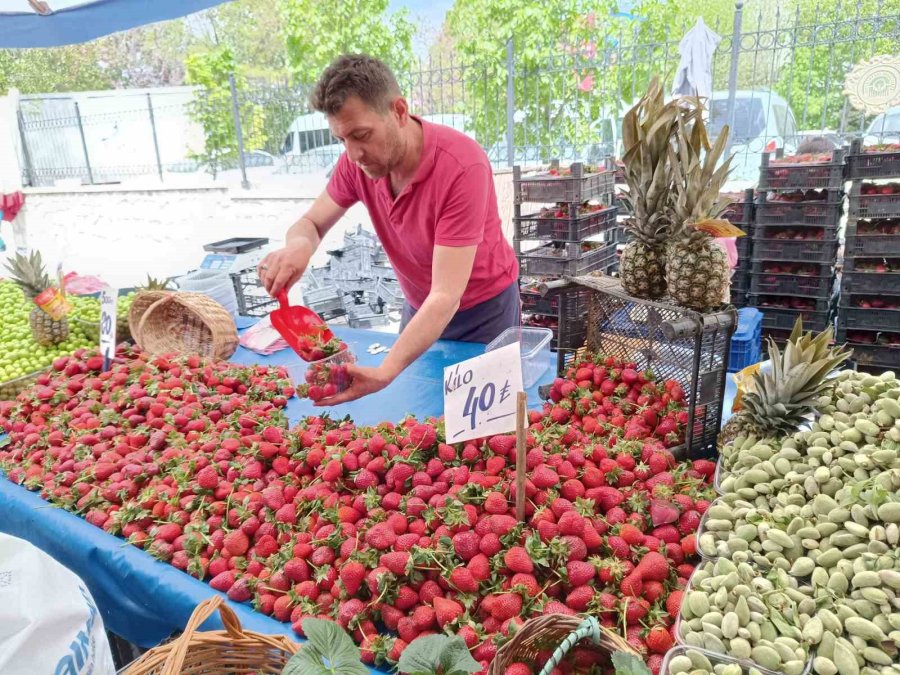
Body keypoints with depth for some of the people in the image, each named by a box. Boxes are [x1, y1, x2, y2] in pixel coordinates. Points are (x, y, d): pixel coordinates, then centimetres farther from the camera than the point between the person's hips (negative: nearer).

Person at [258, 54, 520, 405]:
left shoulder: (462, 166, -32)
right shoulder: (358, 160, -15)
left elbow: (446, 296, -36)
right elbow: (312, 222, -2)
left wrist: (384, 372, -49)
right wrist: (298, 245, -29)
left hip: (483, 310, -4)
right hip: (419, 307, 5)